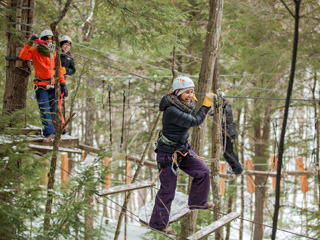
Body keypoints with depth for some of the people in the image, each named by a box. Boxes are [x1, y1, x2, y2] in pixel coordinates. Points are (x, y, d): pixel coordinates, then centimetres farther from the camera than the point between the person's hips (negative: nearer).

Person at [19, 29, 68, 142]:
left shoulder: (54, 54, 8)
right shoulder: (35, 52, 1)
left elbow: (59, 70, 10)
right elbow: (23, 56, -15)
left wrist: (63, 84, 4)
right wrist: (30, 43, -18)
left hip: (53, 85, 3)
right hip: (41, 86, -3)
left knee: (53, 109, 2)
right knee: (45, 110, -8)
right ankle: (49, 132, -11)